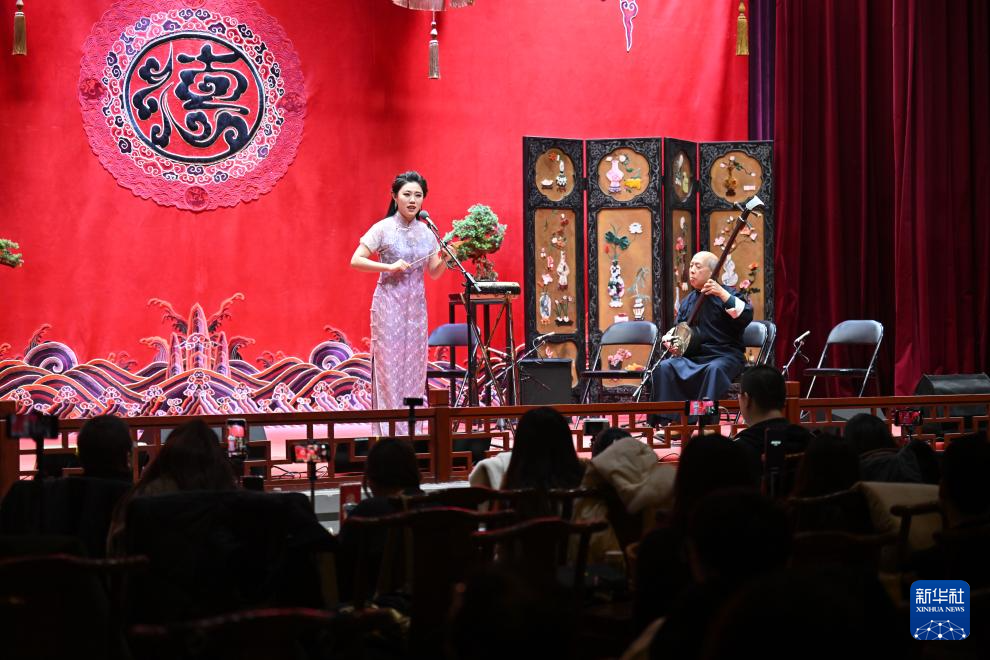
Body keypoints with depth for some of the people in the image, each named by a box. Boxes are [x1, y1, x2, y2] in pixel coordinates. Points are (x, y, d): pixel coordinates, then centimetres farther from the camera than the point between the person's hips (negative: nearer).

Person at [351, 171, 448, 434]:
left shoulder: (426, 232, 8)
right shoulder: (383, 229, -5)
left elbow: (434, 273, 12)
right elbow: (356, 261, -10)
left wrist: (446, 259, -8)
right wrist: (390, 267, -19)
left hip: (416, 304, 5)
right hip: (389, 302, -5)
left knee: (414, 365, 5)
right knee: (389, 364, -7)